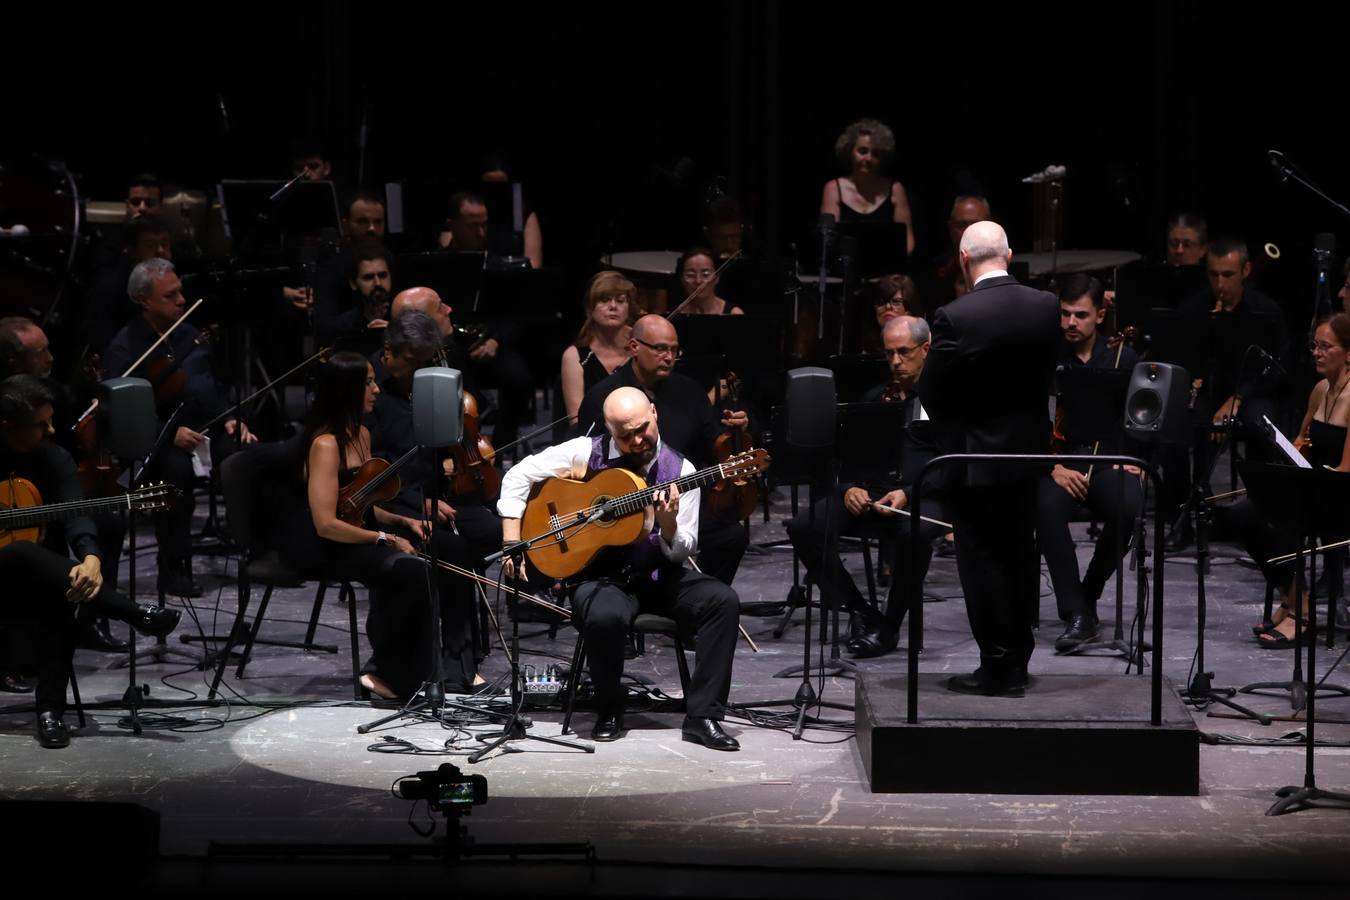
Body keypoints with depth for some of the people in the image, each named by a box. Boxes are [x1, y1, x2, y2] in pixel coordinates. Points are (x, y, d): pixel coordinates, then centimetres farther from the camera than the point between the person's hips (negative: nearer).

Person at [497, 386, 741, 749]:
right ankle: (609, 712, -9)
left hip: (657, 574, 3)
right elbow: (519, 475, 2)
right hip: (599, 574, -2)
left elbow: (682, 552, 0)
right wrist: (512, 542, -6)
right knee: (605, 616, -37)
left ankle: (702, 716, -17)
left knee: (723, 601, -23)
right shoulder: (586, 453, -3)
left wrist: (668, 525, -23)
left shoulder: (679, 471, -1)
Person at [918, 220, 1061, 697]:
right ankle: (1018, 658, 25)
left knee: (982, 562, 3)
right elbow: (1049, 374, 5)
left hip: (974, 457, -5)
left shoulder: (955, 317, -20)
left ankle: (998, 666, 5)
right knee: (1020, 558, 16)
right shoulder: (1047, 306, -5)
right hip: (1029, 452, 5)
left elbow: (931, 393, -13)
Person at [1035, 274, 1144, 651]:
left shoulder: (1123, 359, 9)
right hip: (1060, 461, -1)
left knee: (1127, 507, -33)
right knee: (1047, 506, -36)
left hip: (1111, 460, 1)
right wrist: (1054, 467, -16)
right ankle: (1077, 616, -30)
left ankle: (1087, 599, -10)